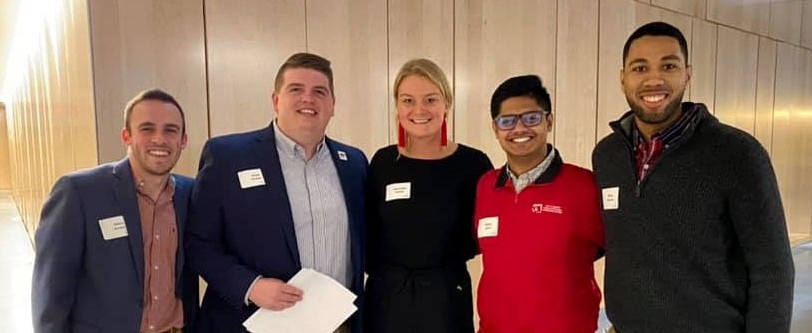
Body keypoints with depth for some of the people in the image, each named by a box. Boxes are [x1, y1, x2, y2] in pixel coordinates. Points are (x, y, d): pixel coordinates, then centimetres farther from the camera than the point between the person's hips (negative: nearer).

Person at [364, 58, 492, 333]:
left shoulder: (473, 163, -10)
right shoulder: (383, 161, -2)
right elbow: (368, 232, 6)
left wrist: (441, 258, -8)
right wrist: (387, 270, -4)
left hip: (446, 296, -2)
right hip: (385, 297, 2)